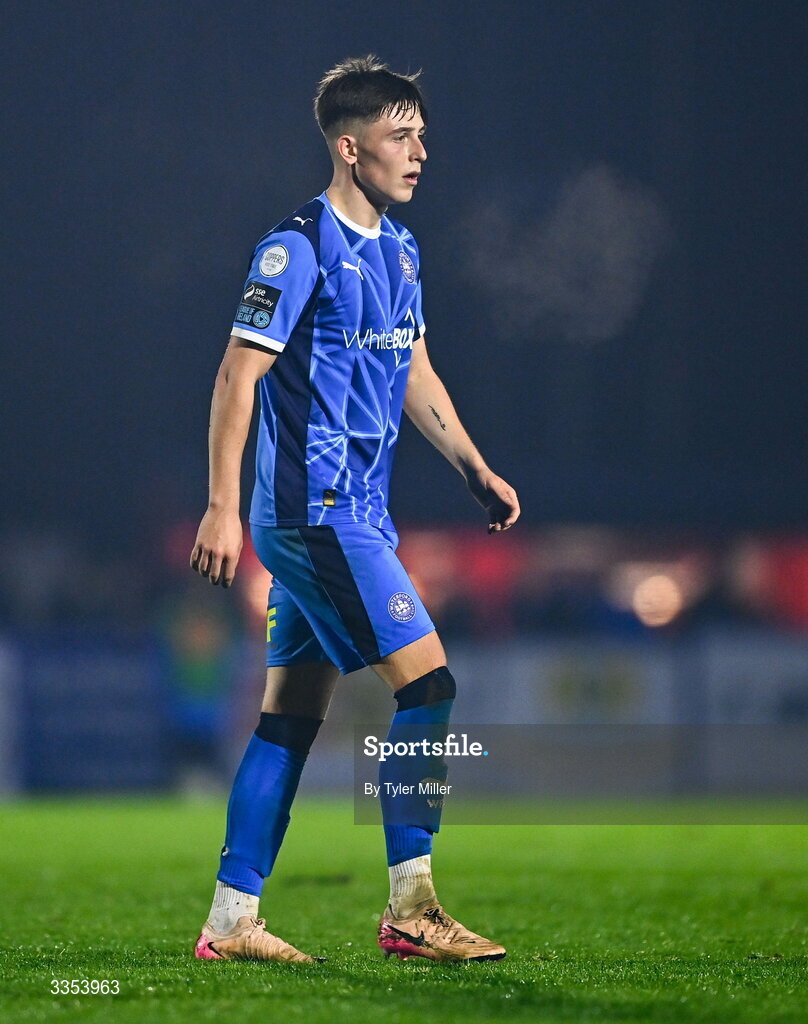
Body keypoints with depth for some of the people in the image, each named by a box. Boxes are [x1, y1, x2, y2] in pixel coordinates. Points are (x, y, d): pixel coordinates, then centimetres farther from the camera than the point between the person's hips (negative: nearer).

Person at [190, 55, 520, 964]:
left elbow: (414, 372, 24)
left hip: (348, 514, 9)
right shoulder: (299, 249, -12)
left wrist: (476, 469, 15)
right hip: (316, 512, -9)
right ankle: (411, 906, -9)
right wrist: (222, 508, -18)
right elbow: (238, 375, -14)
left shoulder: (397, 248, 15)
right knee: (426, 679, -12)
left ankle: (231, 922, 12)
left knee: (291, 715, 9)